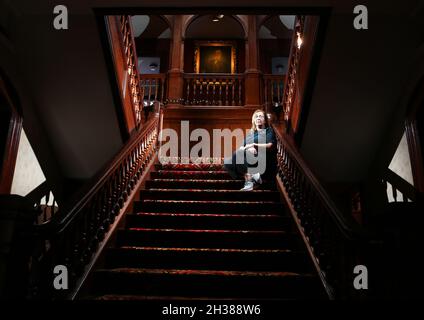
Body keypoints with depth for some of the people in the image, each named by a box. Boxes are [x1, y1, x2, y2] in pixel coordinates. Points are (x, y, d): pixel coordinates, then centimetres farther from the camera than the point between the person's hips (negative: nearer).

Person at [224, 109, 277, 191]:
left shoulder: (269, 130, 16)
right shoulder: (250, 134, 29)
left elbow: (270, 146, -3)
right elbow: (241, 148, 13)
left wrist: (254, 145, -11)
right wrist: (249, 148, -10)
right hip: (248, 163, 6)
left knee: (236, 155, -29)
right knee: (227, 162, -22)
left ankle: (249, 177, -25)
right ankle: (252, 179, -29)